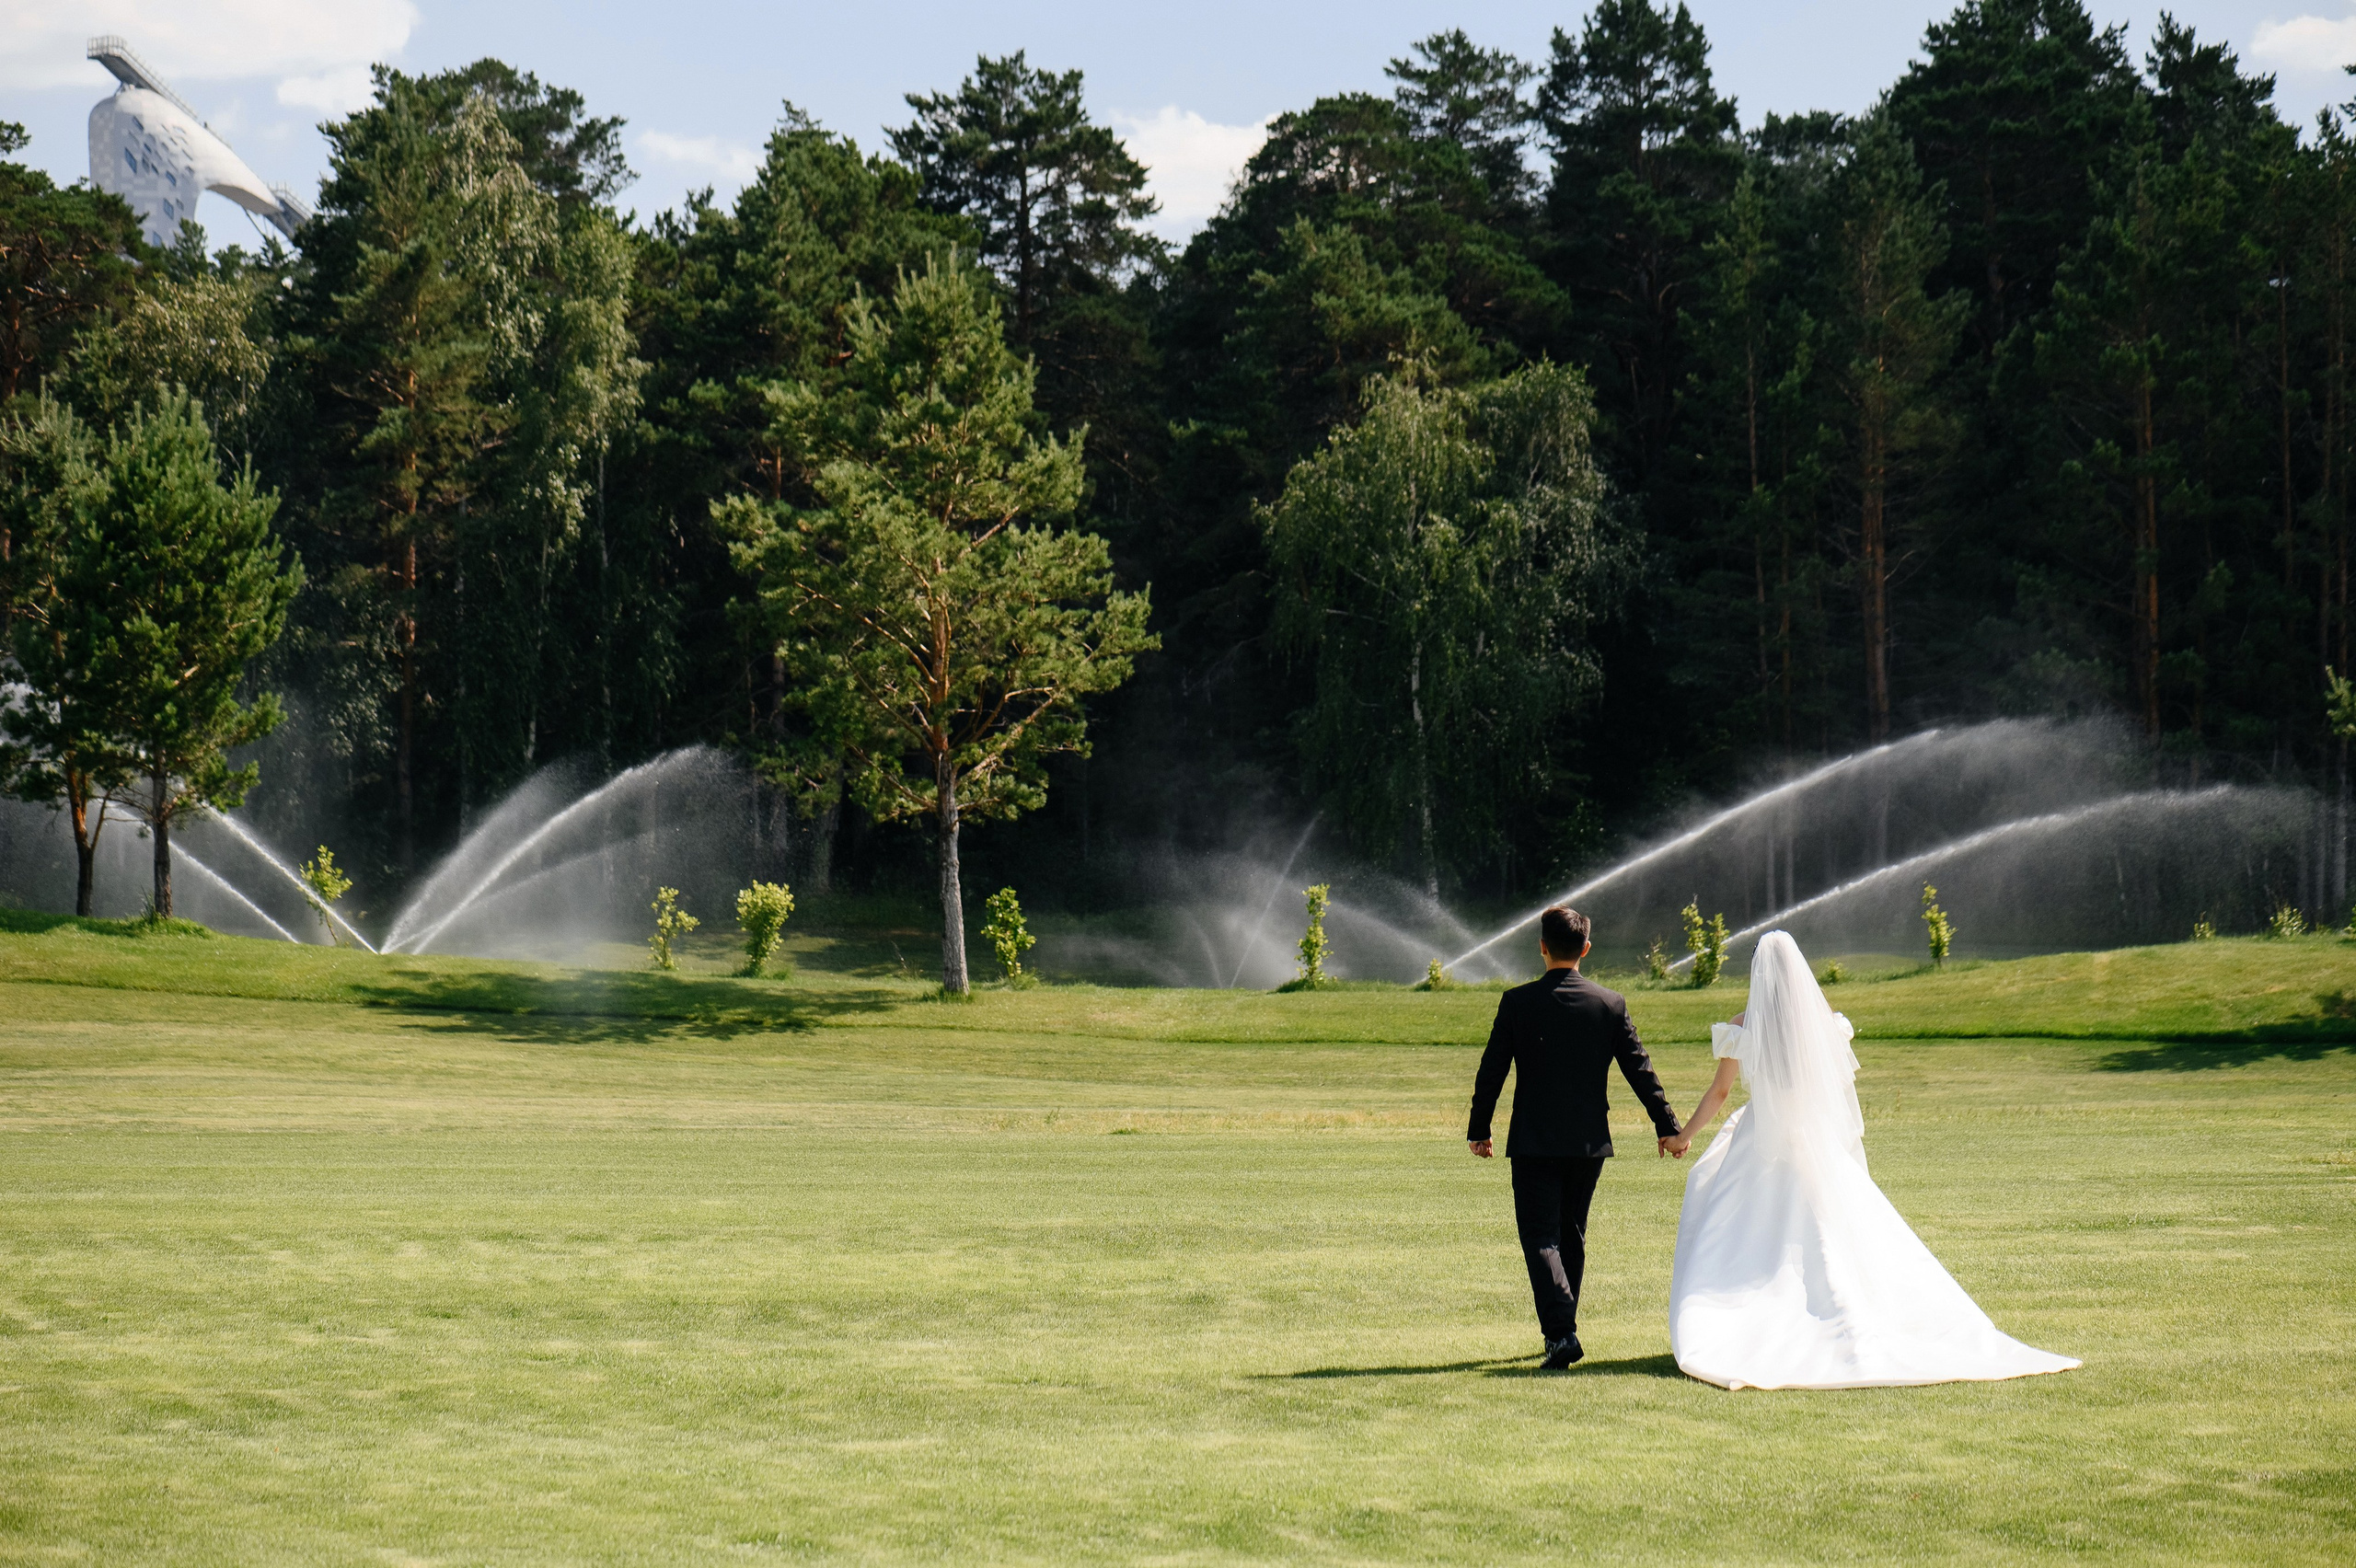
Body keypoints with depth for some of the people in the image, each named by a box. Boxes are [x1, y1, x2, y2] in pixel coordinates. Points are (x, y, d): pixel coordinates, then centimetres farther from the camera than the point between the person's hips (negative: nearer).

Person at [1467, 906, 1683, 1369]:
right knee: (1572, 1234, 18)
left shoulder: (1517, 1002, -6)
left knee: (1540, 1236, -3)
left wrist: (1478, 1130, 8)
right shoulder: (1611, 1004, -1)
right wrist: (1666, 1125, 9)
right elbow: (1640, 1069, 2)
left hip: (1534, 1142, -3)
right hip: (1589, 1140, 3)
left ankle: (1561, 1331, -21)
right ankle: (1562, 1327, 26)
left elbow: (1491, 1071, -3)